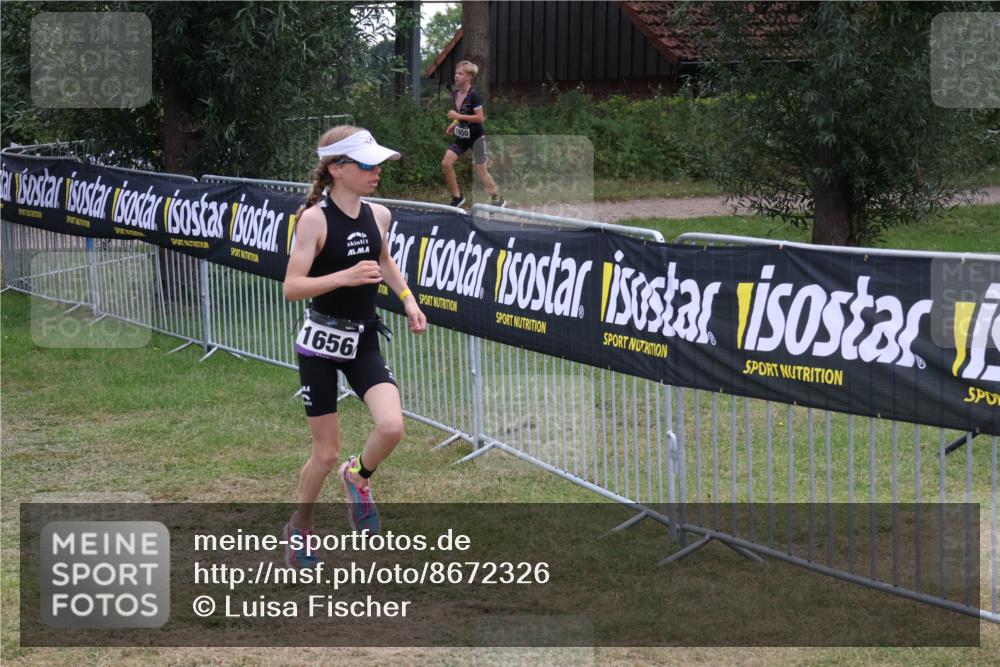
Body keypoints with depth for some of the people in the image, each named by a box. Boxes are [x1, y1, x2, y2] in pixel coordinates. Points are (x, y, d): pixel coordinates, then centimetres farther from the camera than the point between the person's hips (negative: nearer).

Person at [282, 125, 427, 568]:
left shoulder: (377, 215, 2)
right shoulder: (314, 219, -15)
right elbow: (292, 287, -19)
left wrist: (408, 300, 10)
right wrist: (345, 276, -31)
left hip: (364, 341, 4)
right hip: (321, 343, -4)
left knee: (391, 428, -18)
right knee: (327, 452, 2)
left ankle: (358, 476, 16)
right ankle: (299, 527, 29)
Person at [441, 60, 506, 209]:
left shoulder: (474, 95, -19)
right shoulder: (456, 94, 4)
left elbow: (480, 118, -23)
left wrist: (458, 116, -26)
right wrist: (453, 125, 4)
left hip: (476, 136, -7)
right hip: (461, 136, 7)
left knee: (481, 170, 0)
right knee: (446, 163, -8)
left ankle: (497, 199, 18)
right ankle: (457, 197, 4)